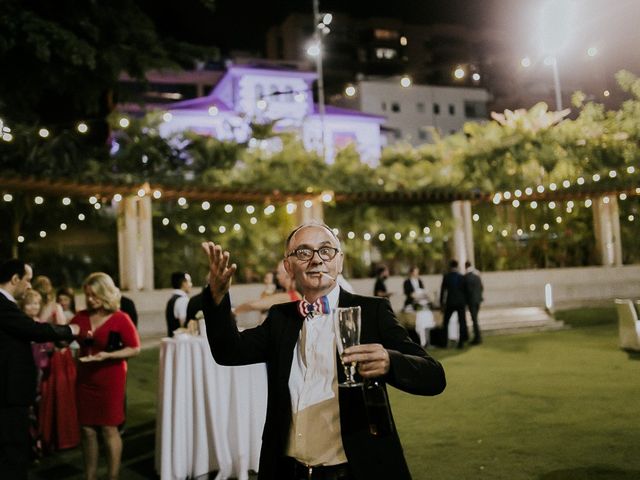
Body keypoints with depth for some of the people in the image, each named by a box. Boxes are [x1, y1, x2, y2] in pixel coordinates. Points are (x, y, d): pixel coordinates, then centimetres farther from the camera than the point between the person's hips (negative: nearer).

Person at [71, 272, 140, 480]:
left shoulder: (120, 319, -11)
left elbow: (135, 349, -11)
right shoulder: (81, 317, 2)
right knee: (87, 429, 8)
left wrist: (107, 355, -21)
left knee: (109, 429, 1)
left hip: (110, 380, -4)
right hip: (85, 379, 4)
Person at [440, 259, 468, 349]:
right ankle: (461, 342, 4)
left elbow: (443, 290, -2)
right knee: (462, 322, 6)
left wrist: (441, 302, 6)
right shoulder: (461, 277, -2)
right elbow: (464, 290, 4)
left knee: (445, 322, 11)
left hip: (450, 302, -1)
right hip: (460, 302, 1)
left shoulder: (446, 276, -5)